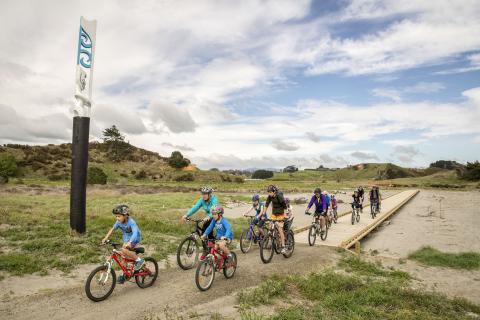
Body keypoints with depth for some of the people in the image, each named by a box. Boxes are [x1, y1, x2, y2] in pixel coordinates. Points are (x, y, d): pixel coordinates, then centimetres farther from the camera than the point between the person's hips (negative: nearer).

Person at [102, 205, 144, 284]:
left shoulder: (131, 222, -30)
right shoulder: (119, 222, -11)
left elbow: (135, 233, -41)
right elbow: (112, 229, 5)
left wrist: (129, 242, -55)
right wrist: (105, 238, -5)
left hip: (134, 239, -7)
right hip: (126, 239, 7)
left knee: (124, 250, -28)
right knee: (124, 256, 4)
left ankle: (139, 260, -12)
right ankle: (124, 275, 19)